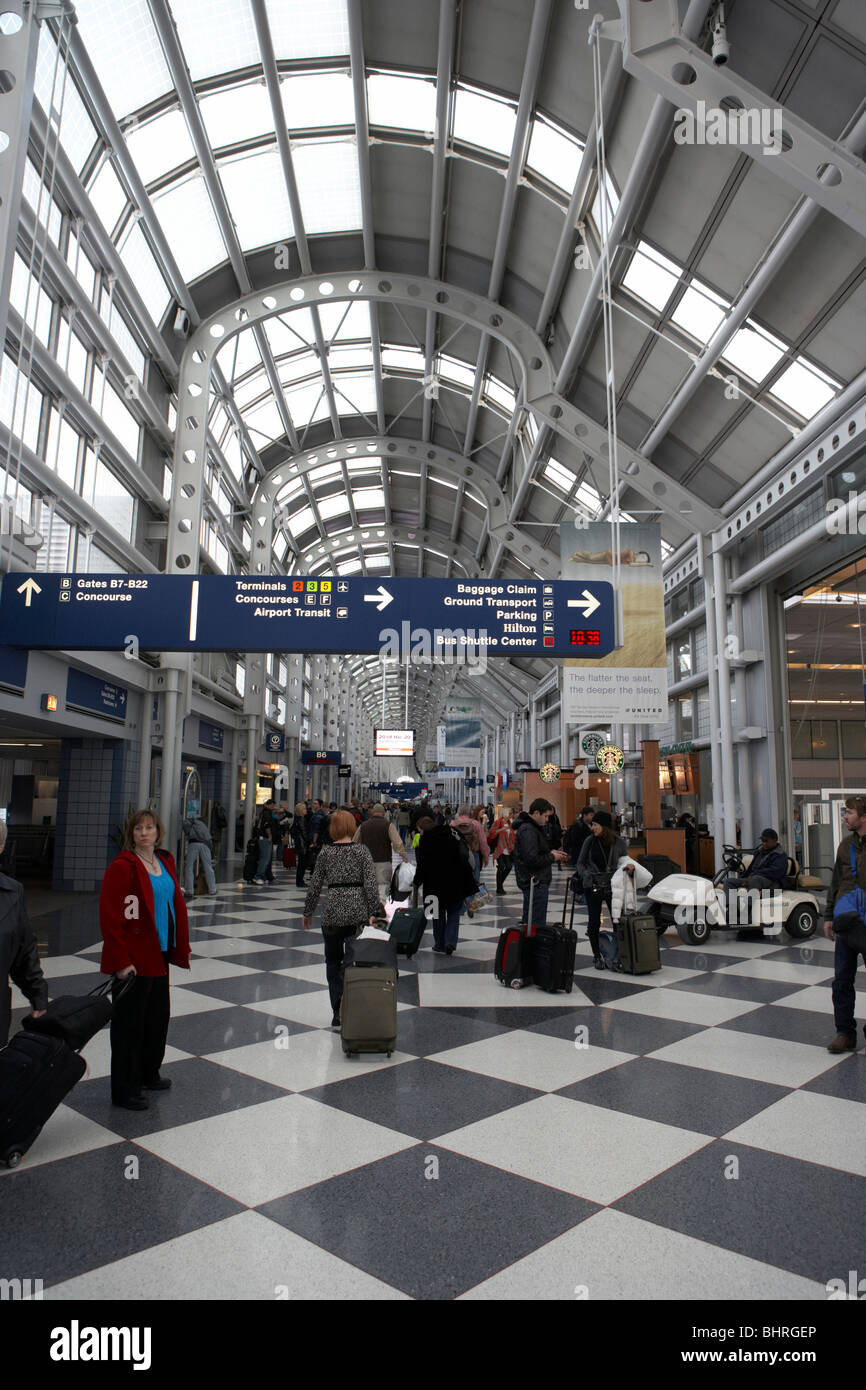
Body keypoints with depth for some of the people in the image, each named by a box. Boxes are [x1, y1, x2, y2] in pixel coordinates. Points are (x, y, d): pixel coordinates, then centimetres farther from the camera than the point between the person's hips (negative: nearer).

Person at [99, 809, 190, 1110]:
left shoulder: (166, 862, 8)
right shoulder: (122, 867, -15)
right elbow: (109, 916, -17)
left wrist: (181, 946, 11)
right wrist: (120, 960, -19)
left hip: (159, 955, 8)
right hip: (133, 960, -8)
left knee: (158, 1016, 19)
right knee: (129, 1023, 3)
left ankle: (148, 1074, 38)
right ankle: (124, 1091, 17)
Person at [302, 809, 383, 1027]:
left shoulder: (326, 852, 0)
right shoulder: (362, 850, -3)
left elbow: (315, 885, 3)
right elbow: (371, 884, -11)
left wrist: (307, 912, 14)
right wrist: (376, 912, -11)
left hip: (332, 913, 0)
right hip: (358, 911, 0)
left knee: (333, 962, 12)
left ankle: (339, 1013, 5)